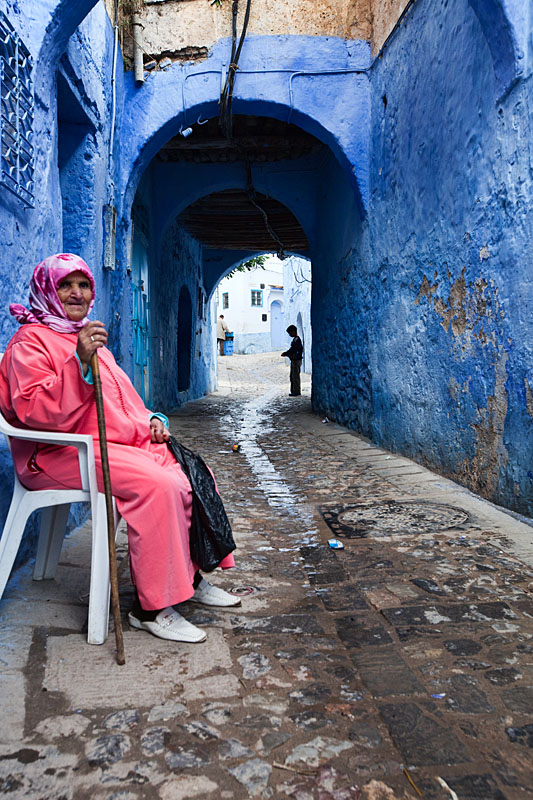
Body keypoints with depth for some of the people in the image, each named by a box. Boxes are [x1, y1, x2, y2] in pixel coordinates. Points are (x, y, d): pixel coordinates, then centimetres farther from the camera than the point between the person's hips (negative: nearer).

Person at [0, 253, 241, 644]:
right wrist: (79, 362, -29)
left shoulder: (91, 338, 25)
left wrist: (152, 419, 10)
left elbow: (120, 399, 29)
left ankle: (191, 576, 7)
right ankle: (151, 607, -19)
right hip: (64, 454, -9)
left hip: (127, 442, 9)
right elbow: (34, 412, -20)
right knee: (160, 485, -29)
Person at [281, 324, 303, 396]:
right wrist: (286, 353, 7)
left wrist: (285, 354, -14)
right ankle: (293, 391, 21)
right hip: (294, 360, 10)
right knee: (292, 376, 14)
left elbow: (293, 351, -22)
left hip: (296, 360, -10)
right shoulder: (295, 339, 14)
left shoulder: (297, 340, -18)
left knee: (295, 376, -5)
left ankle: (296, 391, 1)